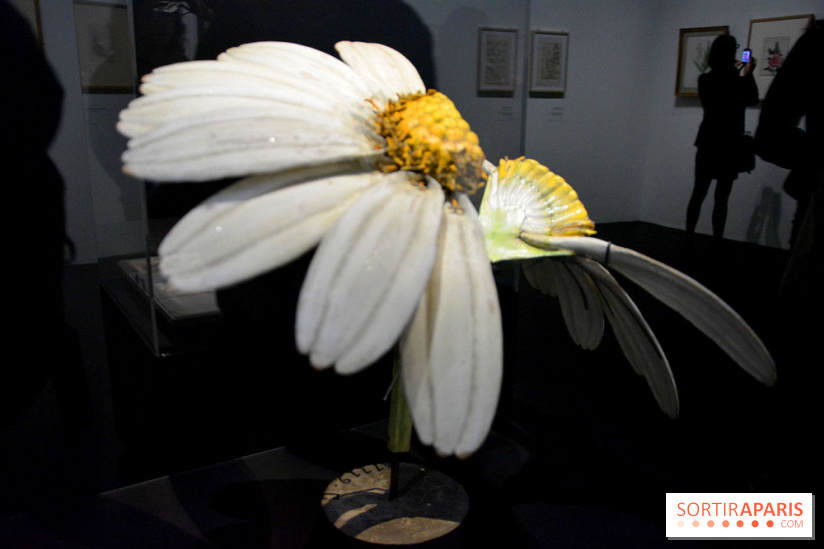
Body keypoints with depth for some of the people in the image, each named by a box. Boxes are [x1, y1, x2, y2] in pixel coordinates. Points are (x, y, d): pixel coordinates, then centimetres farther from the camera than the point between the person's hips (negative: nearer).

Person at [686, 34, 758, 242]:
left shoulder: (704, 80, -1)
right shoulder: (738, 82, -13)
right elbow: (753, 99, 7)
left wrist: (734, 72, 26)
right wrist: (748, 74, 15)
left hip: (706, 144, 4)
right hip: (729, 146, -4)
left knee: (698, 194, 9)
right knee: (721, 198, 1)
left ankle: (689, 236, 10)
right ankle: (717, 240, 3)